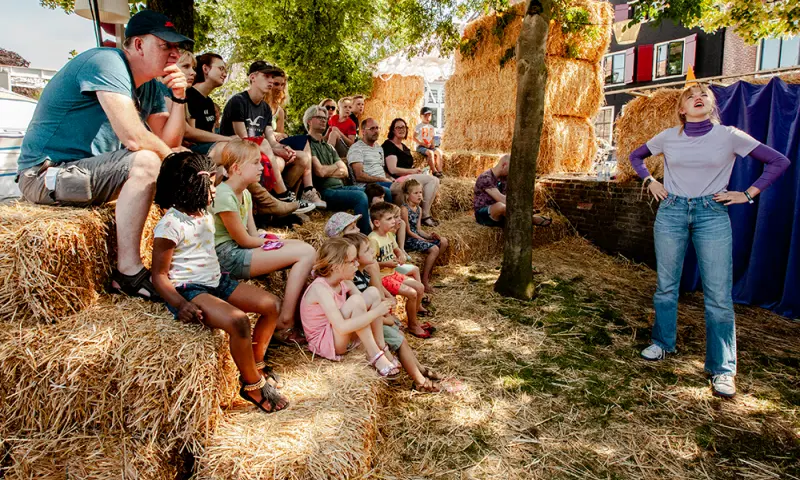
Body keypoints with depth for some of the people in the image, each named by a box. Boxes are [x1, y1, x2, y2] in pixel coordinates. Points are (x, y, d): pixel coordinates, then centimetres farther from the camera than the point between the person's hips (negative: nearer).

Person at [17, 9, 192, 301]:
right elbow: (133, 137, -29)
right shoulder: (107, 63, -18)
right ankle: (128, 272, -26)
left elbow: (167, 143, 7)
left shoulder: (151, 86, 9)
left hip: (89, 171, 9)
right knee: (145, 162, -30)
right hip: (46, 174, -9)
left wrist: (179, 98, -3)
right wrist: (172, 155, -11)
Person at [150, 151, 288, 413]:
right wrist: (180, 304, -27)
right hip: (188, 290, -9)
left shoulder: (204, 214, 10)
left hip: (215, 281, 9)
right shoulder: (171, 225, -15)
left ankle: (256, 364, 13)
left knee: (271, 304, -3)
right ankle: (253, 384, -9)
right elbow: (159, 275, -14)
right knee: (238, 320, -31)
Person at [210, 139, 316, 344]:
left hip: (241, 250, 10)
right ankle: (285, 321, -12)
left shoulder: (245, 194, 13)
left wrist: (272, 240, -8)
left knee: (305, 248, 0)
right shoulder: (224, 196, -17)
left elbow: (254, 235, 10)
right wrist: (276, 242, -2)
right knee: (305, 253, -17)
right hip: (229, 258, -10)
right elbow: (244, 240, -14)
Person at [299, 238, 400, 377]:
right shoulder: (320, 288, -27)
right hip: (324, 343, -8)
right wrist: (376, 312, -31)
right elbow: (342, 327, -36)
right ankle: (374, 355, -19)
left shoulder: (345, 283, -2)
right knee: (355, 300, -30)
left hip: (343, 336, 8)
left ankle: (381, 348, -8)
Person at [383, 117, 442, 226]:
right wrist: (413, 171, -8)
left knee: (435, 180, -9)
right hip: (397, 180, -9)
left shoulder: (404, 147, 22)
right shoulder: (389, 145, -7)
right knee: (432, 179, -19)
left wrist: (416, 170, 3)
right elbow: (393, 169, -17)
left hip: (408, 177, 9)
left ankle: (426, 213, -8)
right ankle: (425, 216, -14)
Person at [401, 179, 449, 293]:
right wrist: (424, 240, -16)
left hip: (417, 236, 9)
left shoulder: (419, 209, 13)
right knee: (434, 249, -23)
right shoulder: (405, 209, -14)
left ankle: (429, 271, 5)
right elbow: (408, 231, -15)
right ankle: (424, 281, -14)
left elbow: (418, 229, 12)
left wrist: (429, 235, -6)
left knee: (443, 242, -3)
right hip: (408, 240, -9)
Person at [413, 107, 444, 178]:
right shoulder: (419, 126, -3)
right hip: (420, 147, -6)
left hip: (429, 146, 6)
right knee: (430, 153, -33)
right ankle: (434, 171, -29)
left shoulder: (432, 127, 15)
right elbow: (414, 138, -7)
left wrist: (432, 144, -3)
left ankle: (439, 171, -21)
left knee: (439, 152, -19)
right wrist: (423, 144, -16)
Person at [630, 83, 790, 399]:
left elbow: (779, 162, 5)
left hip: (712, 214, -1)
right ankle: (663, 343, 28)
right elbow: (636, 156, 21)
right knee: (666, 286, 8)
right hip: (671, 212, 2)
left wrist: (748, 194, -1)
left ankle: (722, 370, 7)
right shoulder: (668, 137, 4)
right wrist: (650, 181, 7)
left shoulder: (729, 136, -1)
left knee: (719, 294, -3)